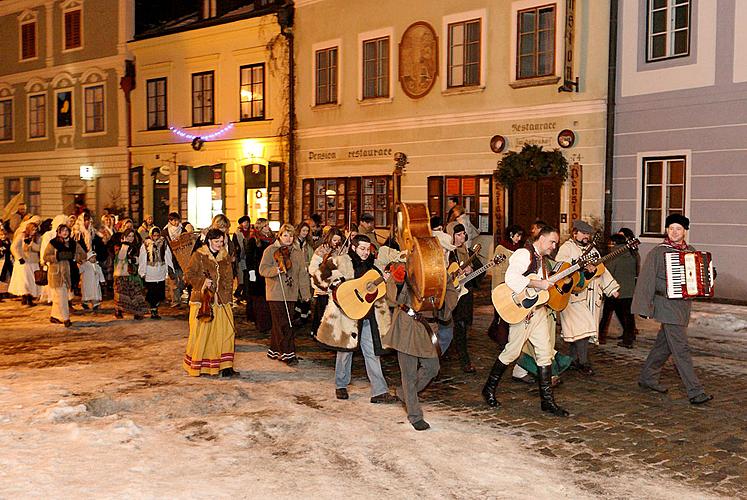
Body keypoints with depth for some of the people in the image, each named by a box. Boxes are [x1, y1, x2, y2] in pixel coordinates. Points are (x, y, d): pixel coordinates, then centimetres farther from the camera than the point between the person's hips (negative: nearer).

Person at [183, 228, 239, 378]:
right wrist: (202, 281, -18)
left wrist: (227, 295, 7)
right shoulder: (198, 256, -1)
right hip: (202, 300, -4)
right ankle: (196, 366, 14)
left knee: (226, 333, -2)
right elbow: (188, 275, -3)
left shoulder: (226, 257, 13)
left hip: (221, 302, 4)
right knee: (200, 333, -1)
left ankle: (226, 367, 1)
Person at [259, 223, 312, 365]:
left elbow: (303, 273, 12)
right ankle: (288, 353, -3)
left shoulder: (297, 251, 12)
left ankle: (274, 351, 23)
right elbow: (263, 269, -9)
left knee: (279, 324, 12)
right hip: (275, 293, -5)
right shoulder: (271, 250, -2)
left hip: (291, 294, 5)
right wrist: (276, 270, -27)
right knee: (283, 325, -7)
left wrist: (306, 293, 8)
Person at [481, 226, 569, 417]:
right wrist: (538, 284, -25)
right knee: (512, 351, 0)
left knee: (545, 353, 4)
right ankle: (489, 389, 19)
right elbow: (511, 278, -27)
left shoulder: (542, 260, 18)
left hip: (539, 309, 9)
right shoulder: (524, 254, -12)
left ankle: (547, 400, 9)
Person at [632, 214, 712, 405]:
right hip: (667, 305, -7)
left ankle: (648, 378, 29)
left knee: (664, 344, 15)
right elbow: (647, 279, -8)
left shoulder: (691, 251, 12)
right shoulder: (658, 252, -7)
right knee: (681, 348, -7)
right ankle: (695, 391, -6)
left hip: (684, 305, 7)